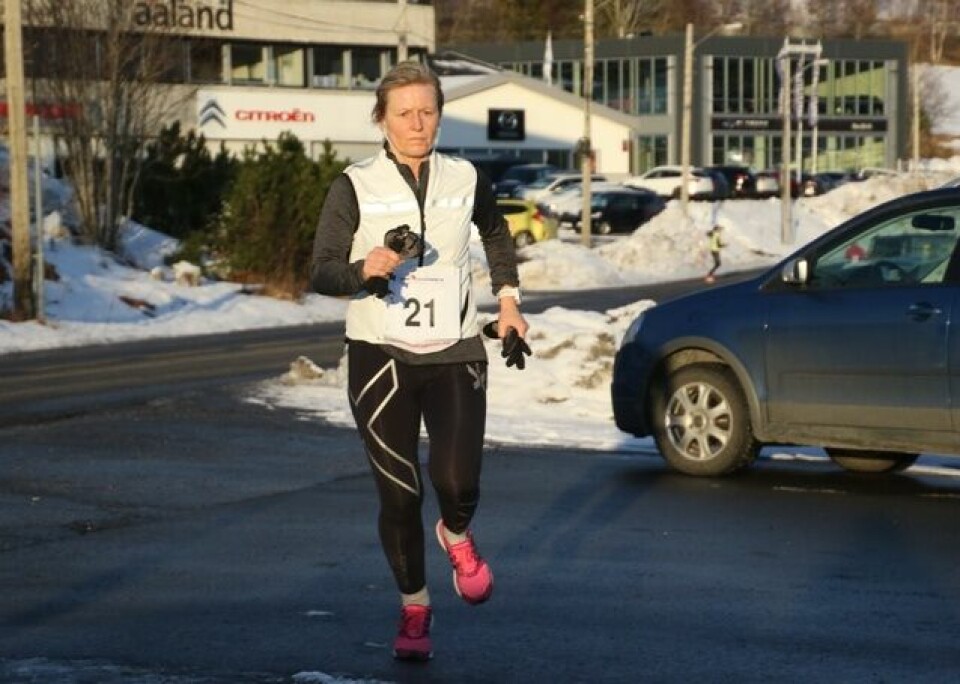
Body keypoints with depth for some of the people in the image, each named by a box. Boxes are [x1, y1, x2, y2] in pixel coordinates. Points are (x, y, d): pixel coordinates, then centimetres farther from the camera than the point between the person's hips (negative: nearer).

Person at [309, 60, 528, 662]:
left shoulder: (466, 180, 4)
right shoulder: (355, 187, -4)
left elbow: (497, 233, 26)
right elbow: (321, 273, -9)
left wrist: (508, 301, 21)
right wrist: (365, 269, -28)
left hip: (455, 353, 1)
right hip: (381, 356, -1)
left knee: (458, 481, -14)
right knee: (399, 494, 0)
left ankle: (457, 536, 23)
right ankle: (415, 609, 20)